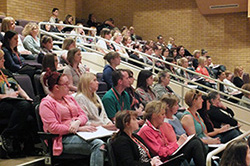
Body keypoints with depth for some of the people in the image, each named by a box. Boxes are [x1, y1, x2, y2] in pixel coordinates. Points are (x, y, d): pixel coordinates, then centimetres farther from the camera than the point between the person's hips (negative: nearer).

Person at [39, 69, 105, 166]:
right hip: (63, 139, -7)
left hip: (78, 132, 7)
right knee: (98, 145, -30)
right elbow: (53, 128, -13)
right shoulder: (46, 104, -2)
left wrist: (77, 122, -9)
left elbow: (83, 115, 17)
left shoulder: (69, 98, 22)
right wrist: (79, 129, -16)